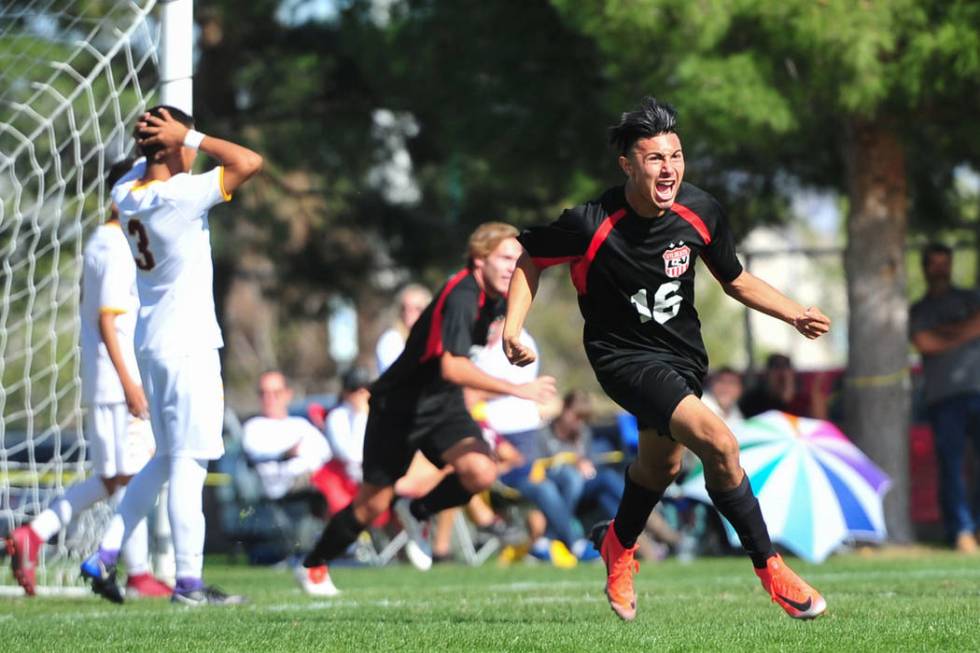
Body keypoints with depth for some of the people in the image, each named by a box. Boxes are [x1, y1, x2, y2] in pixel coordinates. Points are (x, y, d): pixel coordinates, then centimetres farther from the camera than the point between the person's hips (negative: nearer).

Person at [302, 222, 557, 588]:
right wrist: (516, 390, -43)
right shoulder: (460, 297, -29)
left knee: (482, 473, -21)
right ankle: (313, 566, 28)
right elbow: (452, 367, -42)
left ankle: (418, 512, 6)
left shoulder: (495, 296, -1)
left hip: (443, 406, 6)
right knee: (373, 504, 3)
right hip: (399, 404, -6)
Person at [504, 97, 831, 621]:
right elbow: (530, 258, -6)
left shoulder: (699, 211, -11)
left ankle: (618, 544, 58)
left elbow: (736, 280, 4)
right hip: (624, 356, -6)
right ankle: (769, 569, -10)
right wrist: (512, 328, -17)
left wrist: (796, 315, -8)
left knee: (661, 464, 25)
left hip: (683, 352, 6)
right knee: (719, 443, -25)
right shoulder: (590, 223, -24)